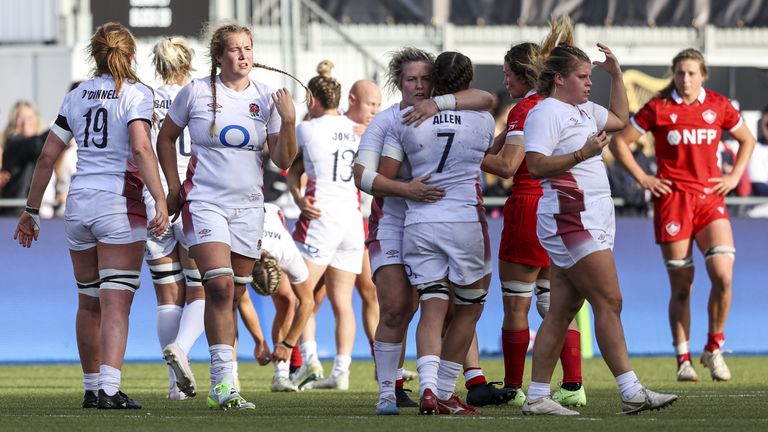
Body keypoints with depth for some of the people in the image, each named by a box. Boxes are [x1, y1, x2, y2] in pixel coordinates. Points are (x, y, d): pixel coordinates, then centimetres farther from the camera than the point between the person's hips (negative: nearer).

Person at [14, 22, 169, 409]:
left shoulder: (76, 96, 11)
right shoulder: (135, 94, -3)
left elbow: (48, 156, 11)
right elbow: (141, 148, -19)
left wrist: (31, 210, 17)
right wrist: (160, 200, -24)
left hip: (78, 203, 5)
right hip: (119, 205, -5)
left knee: (89, 302, 16)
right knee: (116, 303, -8)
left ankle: (92, 388, 24)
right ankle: (109, 389, -20)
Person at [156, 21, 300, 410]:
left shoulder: (265, 98, 5)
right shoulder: (197, 92, -3)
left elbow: (283, 160, 4)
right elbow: (166, 138, 11)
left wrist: (288, 122, -11)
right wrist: (174, 186, 5)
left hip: (248, 206, 4)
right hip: (204, 202, -4)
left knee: (232, 296, 5)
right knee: (220, 287, -19)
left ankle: (221, 383, 14)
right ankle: (224, 383, -20)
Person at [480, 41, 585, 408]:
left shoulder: (523, 111, -12)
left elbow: (507, 165, -19)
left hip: (529, 209, -7)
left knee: (516, 305, 2)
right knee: (554, 302, 9)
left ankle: (512, 388, 5)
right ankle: (572, 385, 0)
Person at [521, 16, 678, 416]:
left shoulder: (582, 110, 19)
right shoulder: (546, 113, -9)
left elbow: (620, 119, 36)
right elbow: (536, 165, -19)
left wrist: (616, 74, 25)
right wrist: (581, 154, -27)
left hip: (590, 219, 10)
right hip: (569, 219, -10)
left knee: (562, 309, 6)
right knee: (609, 302, -12)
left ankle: (537, 397, 6)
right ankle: (631, 393, -14)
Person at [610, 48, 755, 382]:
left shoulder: (718, 106, 7)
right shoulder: (658, 108, 0)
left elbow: (747, 140, 22)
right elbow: (618, 142, 6)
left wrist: (735, 176, 9)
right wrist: (641, 177, -1)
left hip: (710, 198, 2)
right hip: (672, 200, -2)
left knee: (723, 276, -15)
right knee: (681, 286, 0)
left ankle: (714, 348, 4)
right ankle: (683, 360, 10)